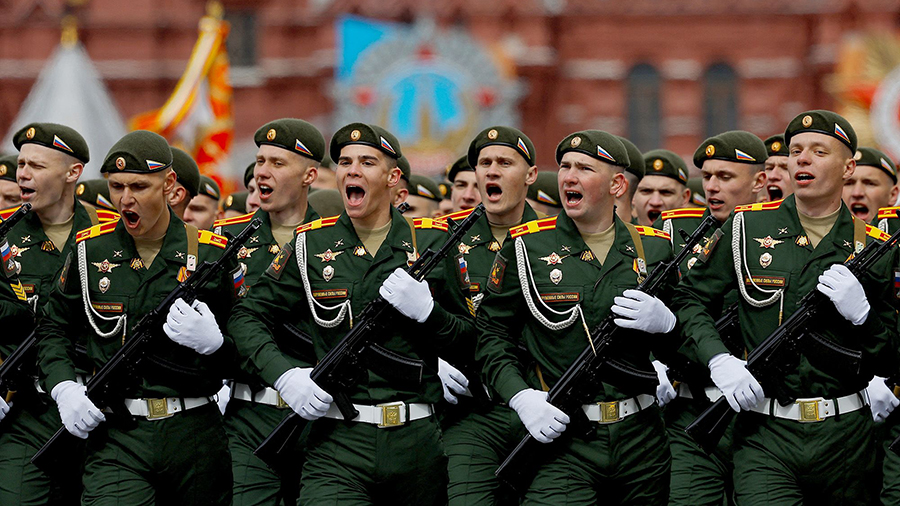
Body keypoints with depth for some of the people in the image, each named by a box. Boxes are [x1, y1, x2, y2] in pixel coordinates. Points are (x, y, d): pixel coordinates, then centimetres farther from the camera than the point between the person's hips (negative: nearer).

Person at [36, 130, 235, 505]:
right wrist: (64, 389, -1)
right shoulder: (90, 250, 5)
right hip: (116, 435, -1)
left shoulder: (212, 254, 2)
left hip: (193, 432, 1)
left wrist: (212, 342, -16)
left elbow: (243, 350, 8)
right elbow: (54, 329, 17)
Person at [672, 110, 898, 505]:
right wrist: (718, 361, -6)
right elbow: (691, 300, 12)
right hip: (765, 435, -2)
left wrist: (861, 313, -12)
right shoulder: (747, 228, 5)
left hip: (845, 437, 2)